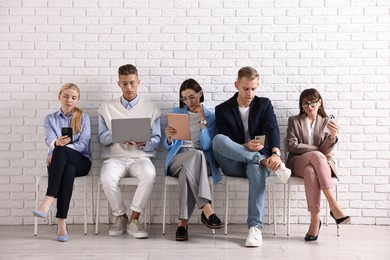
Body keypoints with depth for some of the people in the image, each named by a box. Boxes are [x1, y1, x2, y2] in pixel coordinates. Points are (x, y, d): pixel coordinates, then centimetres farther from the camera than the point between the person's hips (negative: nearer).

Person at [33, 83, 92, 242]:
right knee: (68, 170, -38)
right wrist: (57, 142, -30)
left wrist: (59, 148, -16)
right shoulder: (50, 119, 18)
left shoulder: (84, 118, 13)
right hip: (58, 162, 1)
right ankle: (61, 223, -46)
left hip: (80, 161, -1)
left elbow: (83, 144, 0)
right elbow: (50, 139, -3)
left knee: (61, 151, -37)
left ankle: (49, 200, -48)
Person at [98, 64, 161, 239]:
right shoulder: (107, 108, 17)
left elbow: (157, 140, 7)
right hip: (115, 157, 1)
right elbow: (101, 138, 10)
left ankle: (133, 219, -20)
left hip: (140, 157, -1)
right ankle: (120, 217, -8)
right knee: (107, 177, -34)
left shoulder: (151, 109, 14)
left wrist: (143, 143, -15)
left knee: (149, 174, -36)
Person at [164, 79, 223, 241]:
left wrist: (202, 119, -6)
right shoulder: (176, 113, 15)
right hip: (177, 159, 0)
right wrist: (169, 138, -13)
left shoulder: (210, 116, 11)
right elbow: (168, 147, 11)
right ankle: (206, 209, -45)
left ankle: (183, 222, -39)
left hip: (201, 163, 0)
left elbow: (206, 145, -5)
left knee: (187, 171, -39)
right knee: (197, 155, -38)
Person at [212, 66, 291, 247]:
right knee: (218, 139, -31)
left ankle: (255, 227, -39)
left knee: (256, 169, -39)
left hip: (257, 161, 0)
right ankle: (266, 162, -35)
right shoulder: (223, 109, 4)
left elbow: (272, 129, -11)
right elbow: (224, 144, -5)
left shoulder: (264, 104, 7)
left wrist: (275, 153, -32)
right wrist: (245, 147, -26)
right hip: (234, 165, 0)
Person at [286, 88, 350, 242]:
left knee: (311, 172, -37)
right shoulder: (294, 121, 13)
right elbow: (292, 145, -1)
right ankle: (334, 206, -39)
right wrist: (317, 151, -6)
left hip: (320, 164, 1)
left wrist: (333, 136, -20)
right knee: (317, 156, -36)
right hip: (298, 163, -1)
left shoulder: (326, 122, 13)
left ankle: (315, 220, -35)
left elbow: (326, 150, 1)